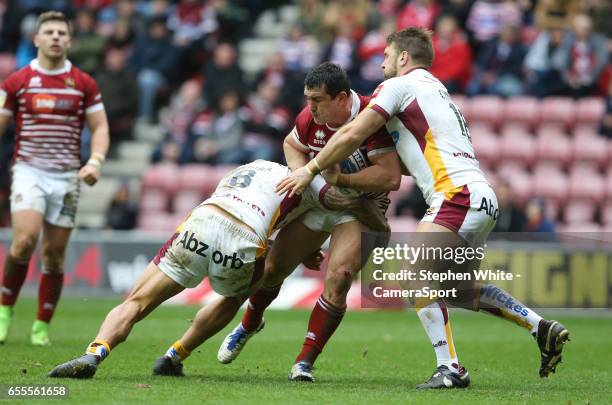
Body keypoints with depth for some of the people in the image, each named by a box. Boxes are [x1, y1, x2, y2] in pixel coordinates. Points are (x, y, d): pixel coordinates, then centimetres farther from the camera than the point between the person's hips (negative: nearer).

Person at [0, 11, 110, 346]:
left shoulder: (84, 84, 6)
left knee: (54, 253, 2)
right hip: (28, 170, -2)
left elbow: (100, 128, 8)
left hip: (67, 176, 2)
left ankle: (42, 327, 13)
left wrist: (95, 161, -10)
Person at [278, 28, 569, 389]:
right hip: (484, 198, 9)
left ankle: (450, 368, -20)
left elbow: (353, 134, -4)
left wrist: (310, 171, 7)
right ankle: (542, 328, 12)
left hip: (459, 194, -9)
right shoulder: (437, 91, 28)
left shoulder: (400, 85, 1)